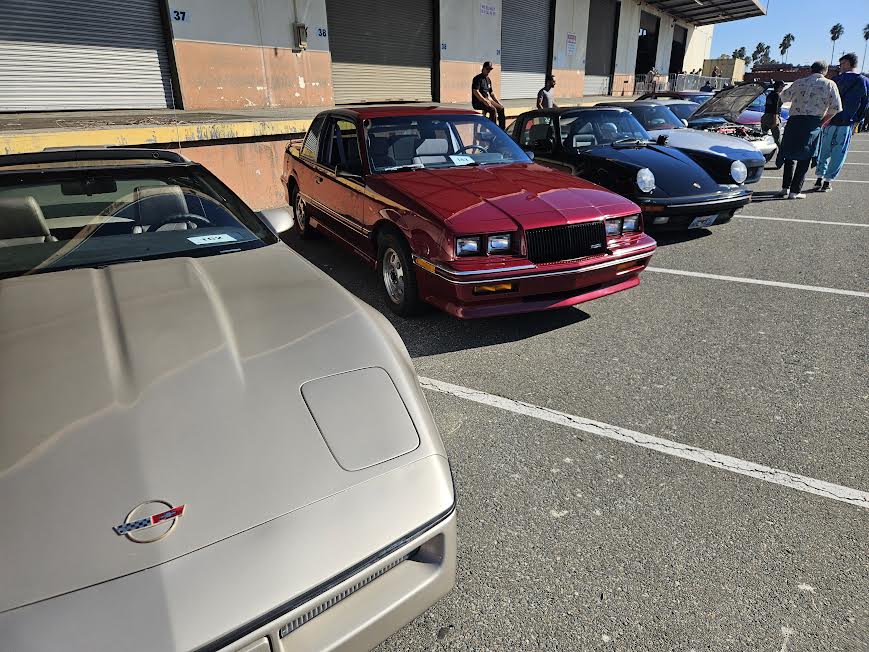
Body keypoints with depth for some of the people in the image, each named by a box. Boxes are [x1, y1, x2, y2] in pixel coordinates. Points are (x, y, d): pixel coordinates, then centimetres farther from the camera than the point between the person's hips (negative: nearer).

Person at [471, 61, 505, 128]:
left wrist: (498, 102, 12)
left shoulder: (488, 80, 19)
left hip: (488, 100, 8)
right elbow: (475, 92, -18)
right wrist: (485, 101, -26)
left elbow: (491, 93, 24)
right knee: (493, 109, -30)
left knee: (501, 108, -6)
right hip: (478, 101, -8)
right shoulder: (477, 79, -7)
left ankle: (502, 130, -3)